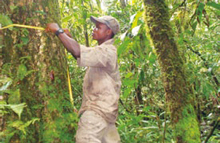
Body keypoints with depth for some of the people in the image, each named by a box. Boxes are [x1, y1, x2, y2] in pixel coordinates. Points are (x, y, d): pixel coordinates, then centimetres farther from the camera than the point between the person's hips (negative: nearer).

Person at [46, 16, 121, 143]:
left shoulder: (107, 51, -17)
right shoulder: (102, 50, 17)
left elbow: (78, 52, -29)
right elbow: (82, 56, 21)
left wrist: (58, 31, -18)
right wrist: (69, 38, 7)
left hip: (99, 107, -10)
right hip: (104, 108, 10)